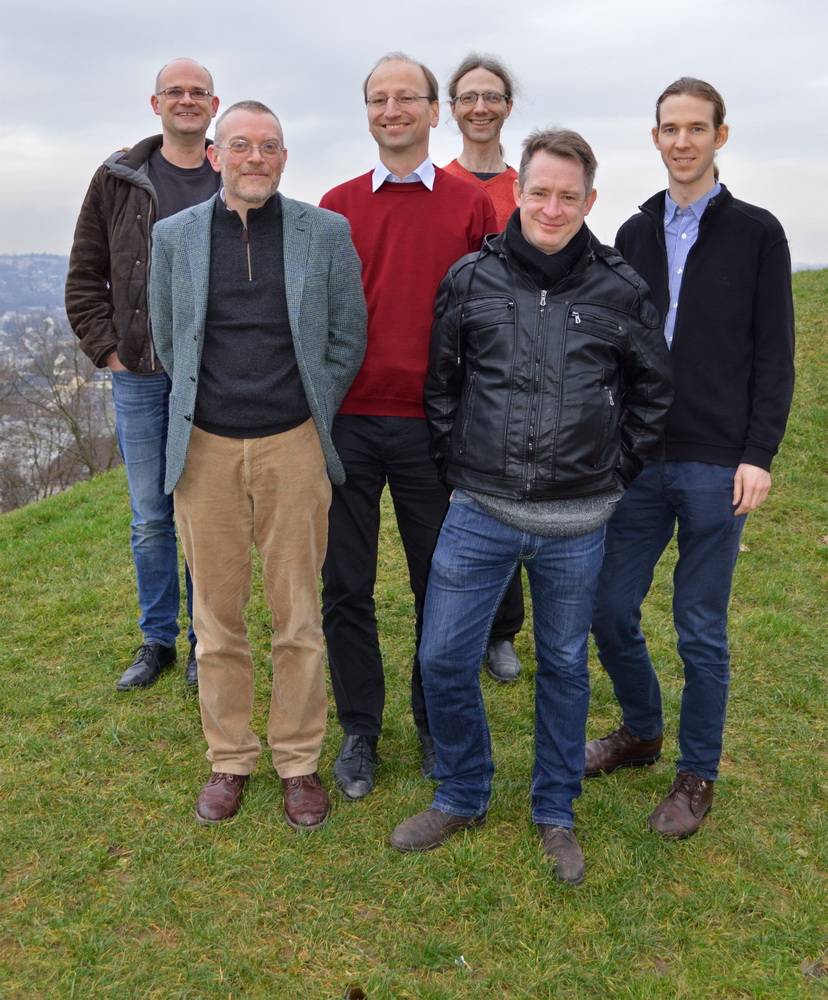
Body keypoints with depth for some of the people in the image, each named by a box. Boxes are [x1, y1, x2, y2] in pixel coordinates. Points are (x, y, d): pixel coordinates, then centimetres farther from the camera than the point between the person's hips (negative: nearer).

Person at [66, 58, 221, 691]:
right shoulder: (118, 179, 6)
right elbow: (85, 274, 8)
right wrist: (106, 349, 0)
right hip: (138, 375, 2)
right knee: (150, 517, 9)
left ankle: (206, 640, 21)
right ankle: (157, 640, 24)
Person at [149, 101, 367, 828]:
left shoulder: (326, 233, 0)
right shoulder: (174, 236, 5)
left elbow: (348, 337, 4)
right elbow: (168, 341, 13)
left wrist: (309, 412, 2)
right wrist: (210, 406, 11)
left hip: (293, 446, -1)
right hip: (205, 447, 2)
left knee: (298, 617, 6)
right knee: (217, 616, 9)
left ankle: (299, 761, 23)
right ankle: (229, 759, 26)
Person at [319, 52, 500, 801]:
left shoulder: (472, 207, 2)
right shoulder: (336, 207, 7)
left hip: (432, 423, -1)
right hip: (348, 421, 2)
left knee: (440, 582, 10)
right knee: (346, 584, 7)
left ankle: (435, 722, 30)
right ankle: (360, 731, 25)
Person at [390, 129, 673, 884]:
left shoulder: (621, 289, -1)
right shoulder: (471, 278, 1)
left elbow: (654, 388, 10)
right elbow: (441, 383, 9)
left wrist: (617, 469, 6)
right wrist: (456, 466, 7)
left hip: (577, 523, 0)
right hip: (480, 513, 1)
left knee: (565, 667, 12)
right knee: (444, 659, 3)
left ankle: (556, 814, 32)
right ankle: (462, 798, 28)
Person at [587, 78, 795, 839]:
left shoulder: (757, 234, 0)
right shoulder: (635, 235, 11)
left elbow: (775, 356, -3)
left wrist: (760, 454, -11)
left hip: (716, 466, -4)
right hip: (639, 460, 4)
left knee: (701, 630, 4)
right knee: (611, 610, 8)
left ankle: (697, 775, 23)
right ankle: (642, 732, 33)